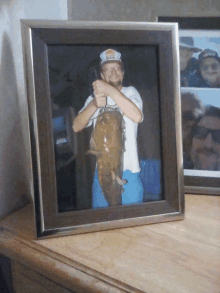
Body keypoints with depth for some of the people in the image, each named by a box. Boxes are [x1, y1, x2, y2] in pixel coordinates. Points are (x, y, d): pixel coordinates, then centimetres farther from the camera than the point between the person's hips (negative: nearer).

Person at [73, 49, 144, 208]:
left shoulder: (130, 92, -1)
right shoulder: (94, 97, 9)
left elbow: (137, 116, -23)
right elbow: (76, 127, -5)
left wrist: (110, 90, -27)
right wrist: (94, 104, -21)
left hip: (128, 171, -3)